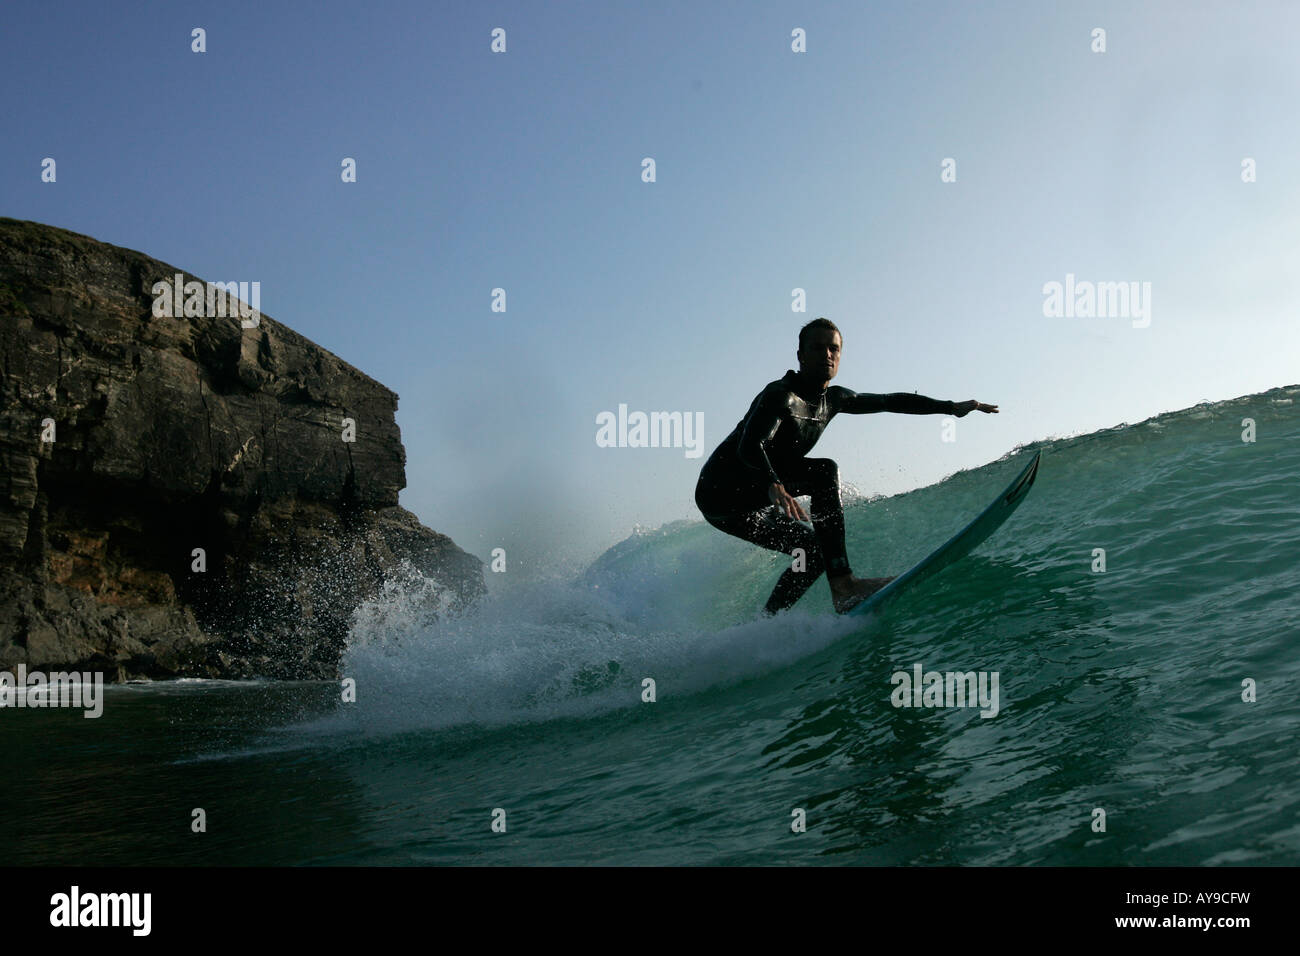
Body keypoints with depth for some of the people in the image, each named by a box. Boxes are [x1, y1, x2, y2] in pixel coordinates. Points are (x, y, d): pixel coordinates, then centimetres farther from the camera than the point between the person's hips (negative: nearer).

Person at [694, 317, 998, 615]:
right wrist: (774, 486, -54)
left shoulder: (832, 399, 8)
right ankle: (842, 585, -32)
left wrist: (951, 407, 15)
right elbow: (749, 447, -35)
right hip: (721, 492, -9)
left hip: (752, 504, 9)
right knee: (825, 471, -24)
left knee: (814, 550, 10)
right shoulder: (780, 395, -19)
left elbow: (890, 401, 18)